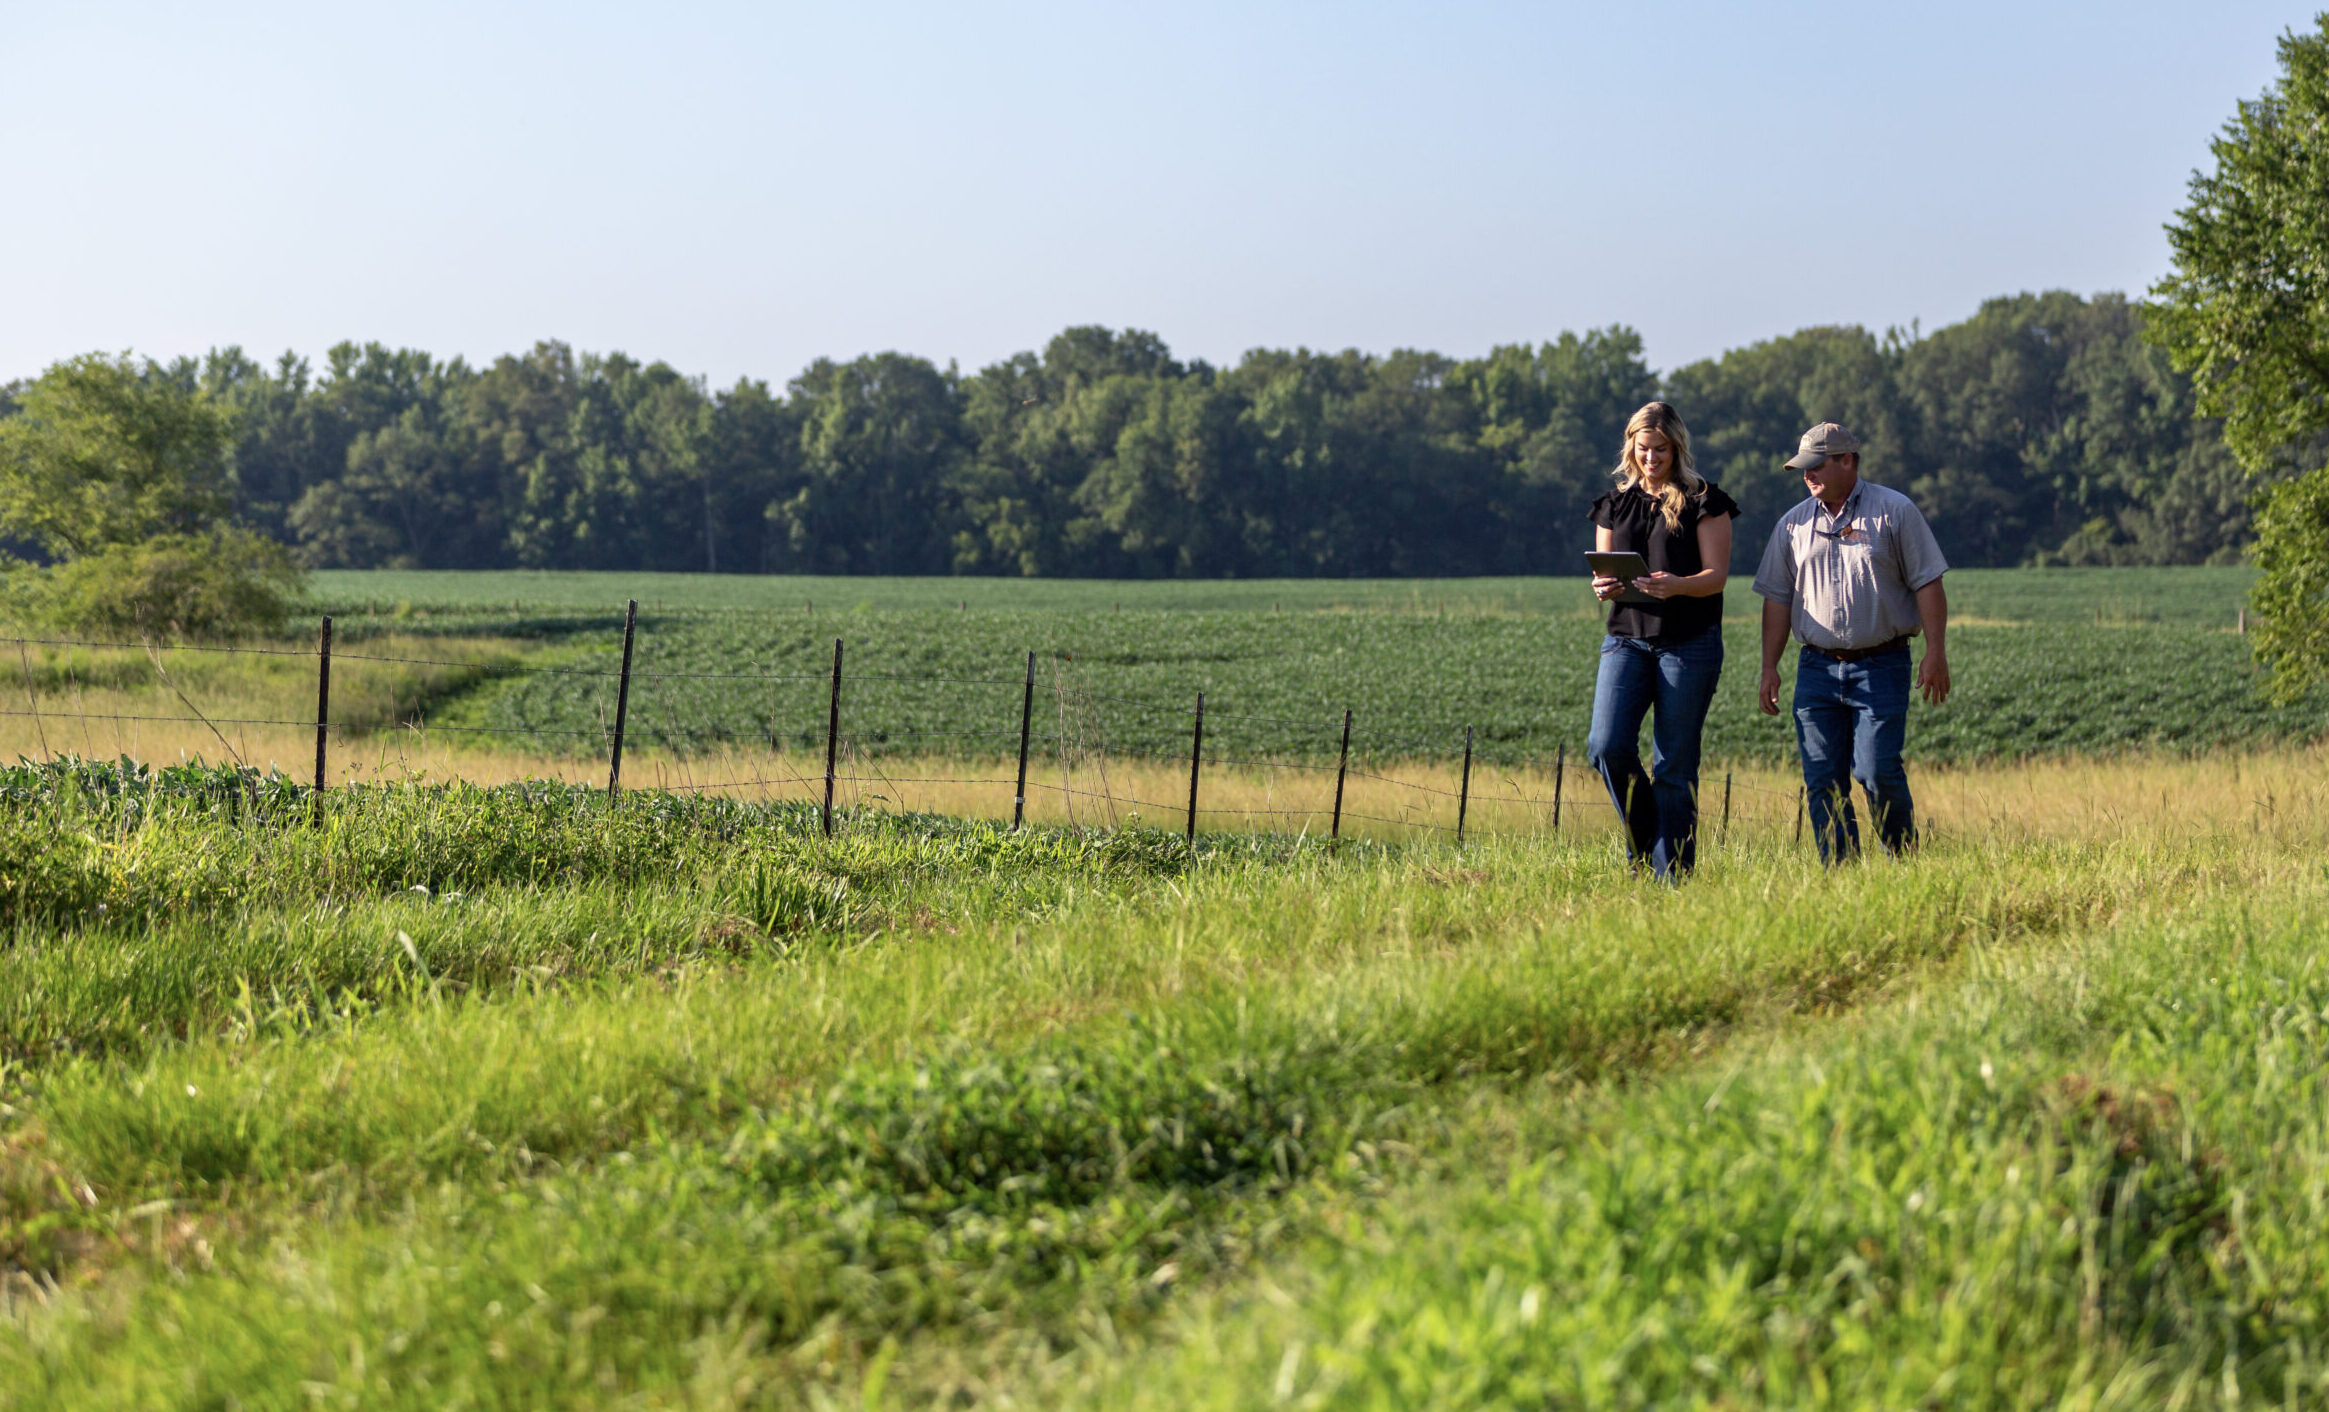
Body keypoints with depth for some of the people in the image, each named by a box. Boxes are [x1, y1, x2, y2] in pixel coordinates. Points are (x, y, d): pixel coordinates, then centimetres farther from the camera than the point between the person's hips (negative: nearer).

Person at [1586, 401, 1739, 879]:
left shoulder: (1704, 502, 2)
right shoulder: (1615, 505, 14)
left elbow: (1717, 575, -5)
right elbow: (1602, 572, 14)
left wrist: (1676, 585, -26)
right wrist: (1603, 587, -10)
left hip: (1690, 644, -3)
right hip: (1626, 638, 3)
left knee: (1674, 764, -2)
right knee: (1607, 746, -13)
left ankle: (1672, 876, 5)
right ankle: (1642, 840, 10)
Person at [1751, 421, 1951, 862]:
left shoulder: (1895, 511, 2)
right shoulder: (1793, 524, 12)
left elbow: (1928, 584, 0)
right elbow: (1777, 599, 15)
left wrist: (1936, 653, -7)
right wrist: (1770, 668, 8)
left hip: (1882, 665, -4)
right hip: (1817, 668, 4)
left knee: (1876, 772, -12)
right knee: (1822, 780, -1)